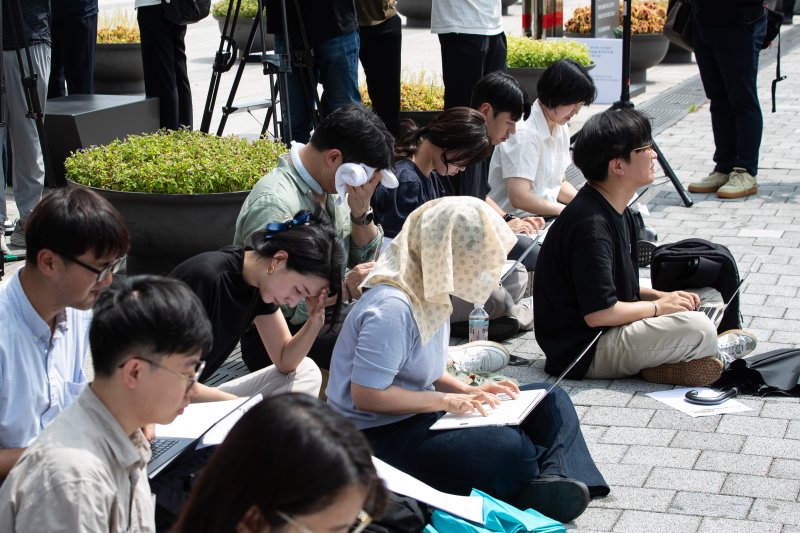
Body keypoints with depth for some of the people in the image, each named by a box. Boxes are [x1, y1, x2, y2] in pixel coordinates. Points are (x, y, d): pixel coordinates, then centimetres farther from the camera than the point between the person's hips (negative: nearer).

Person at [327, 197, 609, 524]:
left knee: (550, 402, 1)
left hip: (420, 413, 10)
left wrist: (469, 391, -1)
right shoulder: (392, 307, -23)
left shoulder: (432, 293, 7)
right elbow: (366, 395, -24)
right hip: (381, 433, -10)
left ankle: (554, 480, -22)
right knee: (510, 448, -31)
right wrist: (447, 401, -19)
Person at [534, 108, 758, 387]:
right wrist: (657, 306, -13)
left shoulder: (618, 212, 8)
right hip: (583, 353, -11)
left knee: (710, 299, 14)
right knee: (697, 328, -24)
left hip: (611, 329, 11)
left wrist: (660, 296, 2)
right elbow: (598, 313, -27)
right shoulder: (591, 225, -25)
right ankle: (713, 351, 6)